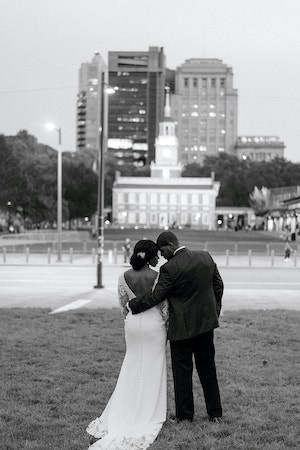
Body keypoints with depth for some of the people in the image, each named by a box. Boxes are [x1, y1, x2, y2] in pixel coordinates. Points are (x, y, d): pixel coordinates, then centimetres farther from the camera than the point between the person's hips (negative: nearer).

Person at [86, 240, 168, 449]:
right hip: (153, 323, -4)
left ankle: (124, 414, 14)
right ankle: (149, 414, 14)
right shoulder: (157, 276, -16)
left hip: (133, 323, 4)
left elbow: (123, 304, 4)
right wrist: (167, 328, 3)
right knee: (152, 369, 8)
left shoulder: (125, 276, -4)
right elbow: (164, 305, -10)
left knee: (132, 368, 16)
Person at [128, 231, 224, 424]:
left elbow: (155, 297, -15)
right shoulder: (206, 257, 0)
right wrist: (215, 311, 20)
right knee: (208, 368, 15)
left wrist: (132, 305, -1)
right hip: (206, 322, 6)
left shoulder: (170, 268, -19)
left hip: (182, 326, -6)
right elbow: (218, 285, 9)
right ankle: (215, 413, 21)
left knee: (182, 371, 8)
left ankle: (184, 414, 17)